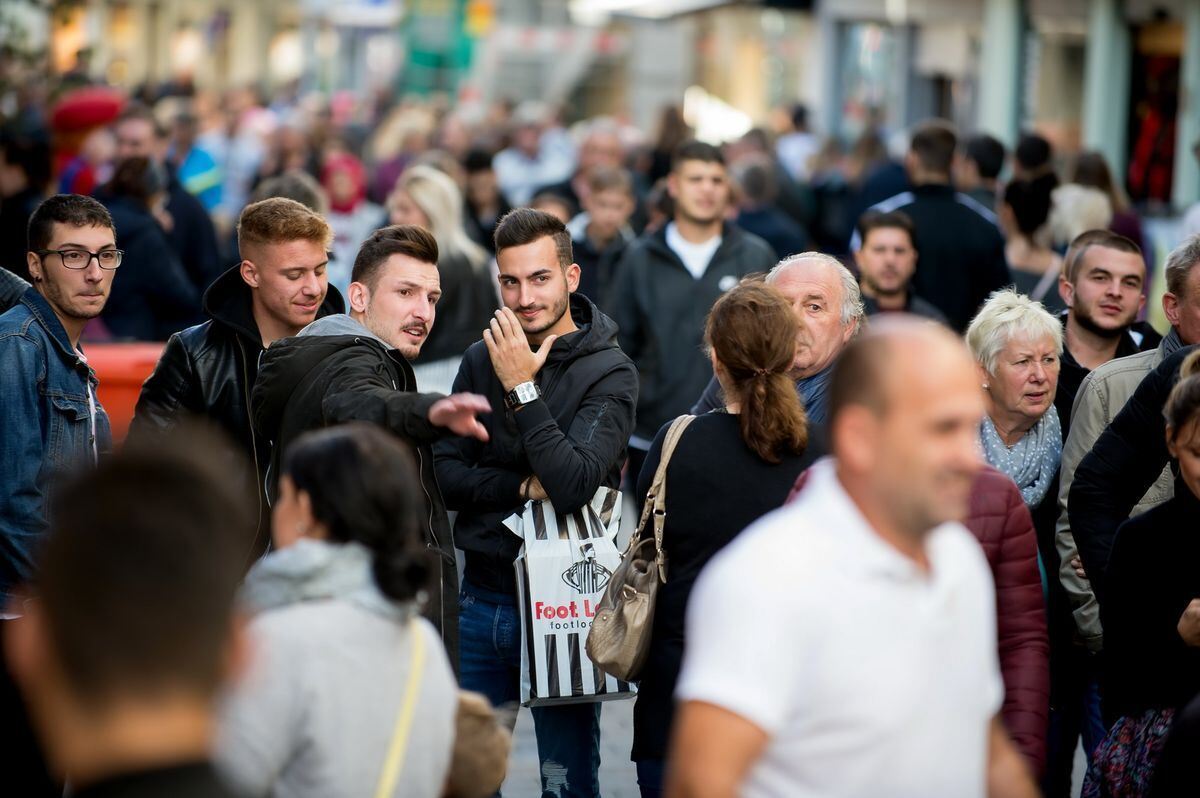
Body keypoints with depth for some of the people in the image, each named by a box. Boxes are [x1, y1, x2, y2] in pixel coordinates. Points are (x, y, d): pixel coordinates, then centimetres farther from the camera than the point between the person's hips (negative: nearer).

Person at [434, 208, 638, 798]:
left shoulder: (609, 373, -9)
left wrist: (522, 389, -21)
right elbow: (444, 474, -1)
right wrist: (523, 487, -15)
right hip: (481, 599, 4)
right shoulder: (481, 359, 5)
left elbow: (575, 486, -22)